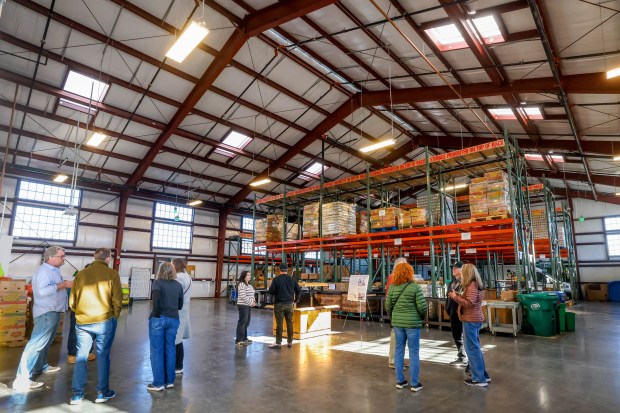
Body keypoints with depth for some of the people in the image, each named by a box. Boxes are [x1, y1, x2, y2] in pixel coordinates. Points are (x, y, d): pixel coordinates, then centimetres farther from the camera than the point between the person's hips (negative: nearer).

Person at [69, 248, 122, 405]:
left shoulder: (81, 274, 4)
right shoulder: (112, 274, -7)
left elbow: (72, 301, 7)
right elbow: (117, 300, -9)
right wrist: (114, 317, 7)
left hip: (82, 322, 3)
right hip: (104, 321, -3)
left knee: (81, 357, 14)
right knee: (103, 356, 8)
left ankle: (77, 394, 19)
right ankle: (102, 393, 18)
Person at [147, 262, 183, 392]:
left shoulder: (157, 282, -4)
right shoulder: (178, 285, 9)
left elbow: (156, 298, -22)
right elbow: (180, 305, 11)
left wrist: (156, 314, -12)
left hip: (158, 319, -4)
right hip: (173, 319, 4)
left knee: (157, 351, 5)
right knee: (170, 350, 12)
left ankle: (158, 383, 12)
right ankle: (170, 381, 20)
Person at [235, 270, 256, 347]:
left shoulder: (249, 285, 15)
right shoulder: (241, 284, -14)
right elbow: (243, 296, -21)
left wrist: (253, 301, 1)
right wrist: (251, 302, -17)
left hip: (248, 306, 9)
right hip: (243, 306, -9)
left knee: (247, 322, 13)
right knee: (242, 322, -6)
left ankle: (244, 338, 24)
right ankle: (239, 340, 0)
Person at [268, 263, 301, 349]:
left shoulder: (276, 279, -10)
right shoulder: (292, 279, 2)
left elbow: (271, 291, -11)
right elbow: (299, 290, 5)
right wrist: (296, 299, 19)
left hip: (279, 304, -3)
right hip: (289, 304, 4)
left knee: (279, 323, 1)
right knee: (289, 323, 11)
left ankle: (278, 343, 5)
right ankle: (290, 342, 18)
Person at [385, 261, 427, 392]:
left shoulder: (392, 287, -1)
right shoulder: (415, 287, -12)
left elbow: (388, 305, 2)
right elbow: (422, 306, -12)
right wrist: (422, 317, 8)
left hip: (397, 323, 4)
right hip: (412, 322, -3)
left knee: (399, 350, 13)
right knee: (413, 352, 7)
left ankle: (400, 381, 22)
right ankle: (414, 383, 15)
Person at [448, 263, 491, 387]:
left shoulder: (472, 285, -18)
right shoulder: (476, 284, 12)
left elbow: (470, 303, -24)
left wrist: (456, 297, -17)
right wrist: (459, 296, 10)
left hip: (470, 320, -10)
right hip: (474, 319, 10)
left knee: (472, 348, -2)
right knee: (475, 347, 19)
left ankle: (479, 379, 5)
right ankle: (483, 375, 27)